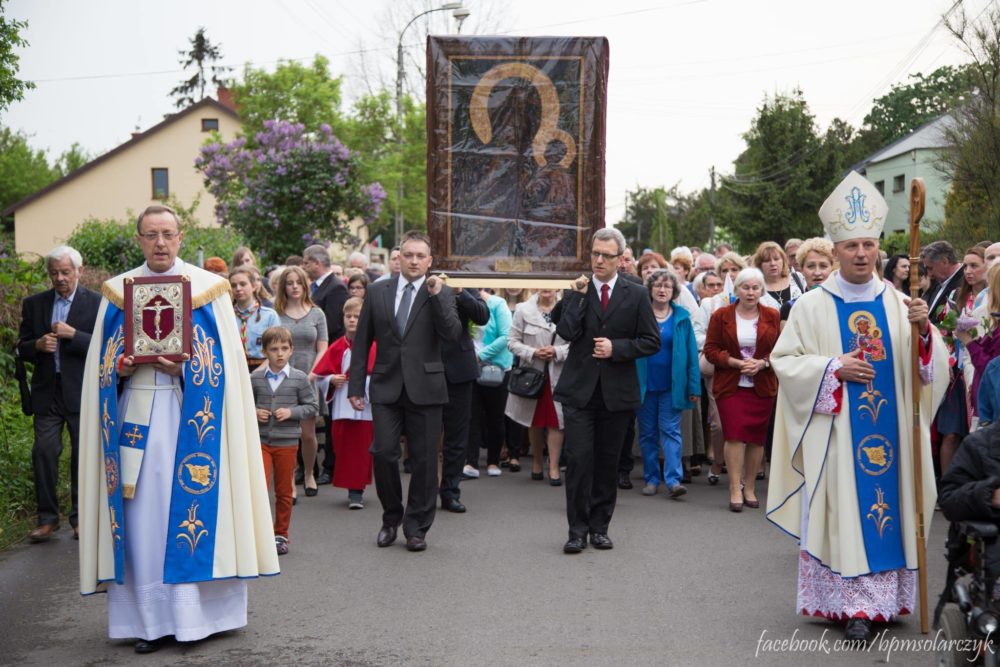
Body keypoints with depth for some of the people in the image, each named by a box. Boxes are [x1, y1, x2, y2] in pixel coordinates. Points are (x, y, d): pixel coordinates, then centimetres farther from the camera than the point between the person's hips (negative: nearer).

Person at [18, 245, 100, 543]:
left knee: (83, 455, 5)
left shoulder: (96, 303, -3)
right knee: (44, 453, -1)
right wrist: (38, 345, -11)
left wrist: (73, 334, -20)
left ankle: (81, 518, 16)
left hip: (82, 393, -2)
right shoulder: (34, 304, 8)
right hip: (47, 392, 3)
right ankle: (47, 518, 8)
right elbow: (22, 348, 11)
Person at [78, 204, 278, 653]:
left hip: (189, 413, -2)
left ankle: (192, 611, 7)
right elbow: (102, 364, 12)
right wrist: (121, 368, -9)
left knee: (188, 502, -3)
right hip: (135, 411, 2)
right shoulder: (118, 292, 10)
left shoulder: (207, 289, 3)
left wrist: (183, 369, -15)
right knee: (141, 510, 1)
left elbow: (223, 363, 0)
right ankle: (149, 618, 7)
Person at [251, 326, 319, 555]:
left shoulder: (299, 379, -2)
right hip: (260, 440, 0)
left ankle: (281, 534, 23)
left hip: (286, 442, 0)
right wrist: (254, 412, -8)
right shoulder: (255, 378, 0)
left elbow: (313, 407, 1)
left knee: (284, 491, 10)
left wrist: (292, 412, -13)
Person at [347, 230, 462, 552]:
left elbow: (452, 333, -10)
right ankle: (391, 517, 17)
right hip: (386, 387, 1)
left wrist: (436, 295, -18)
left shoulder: (442, 293, 4)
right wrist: (355, 385, 7)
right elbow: (362, 342, 10)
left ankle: (416, 527, 16)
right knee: (383, 453, -5)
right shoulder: (377, 292, 9)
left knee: (424, 460, 2)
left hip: (425, 388, -1)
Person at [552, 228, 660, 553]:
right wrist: (579, 295, -11)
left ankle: (599, 527, 20)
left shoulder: (636, 295, 3)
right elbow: (566, 331, -11)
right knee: (579, 459, -7)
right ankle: (578, 529, 2)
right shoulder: (575, 291, 4)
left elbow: (651, 341, 1)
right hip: (580, 389, -1)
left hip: (617, 392, 1)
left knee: (607, 462, 8)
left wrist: (616, 348, -10)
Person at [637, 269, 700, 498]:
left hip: (671, 385, -1)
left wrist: (694, 386, -3)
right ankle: (651, 478, 15)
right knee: (647, 433, 7)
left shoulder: (682, 317, 3)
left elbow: (691, 352, 2)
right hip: (644, 383, 1)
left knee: (670, 431, -5)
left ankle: (673, 480, -8)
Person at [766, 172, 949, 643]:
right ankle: (851, 605, 3)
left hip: (890, 429, 3)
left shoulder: (898, 303, 6)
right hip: (837, 435, -3)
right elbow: (783, 361, -2)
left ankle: (884, 597, 18)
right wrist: (833, 367, -14)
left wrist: (924, 330, -17)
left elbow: (931, 366, 3)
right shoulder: (812, 306, -2)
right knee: (843, 510, -2)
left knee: (887, 503, 6)